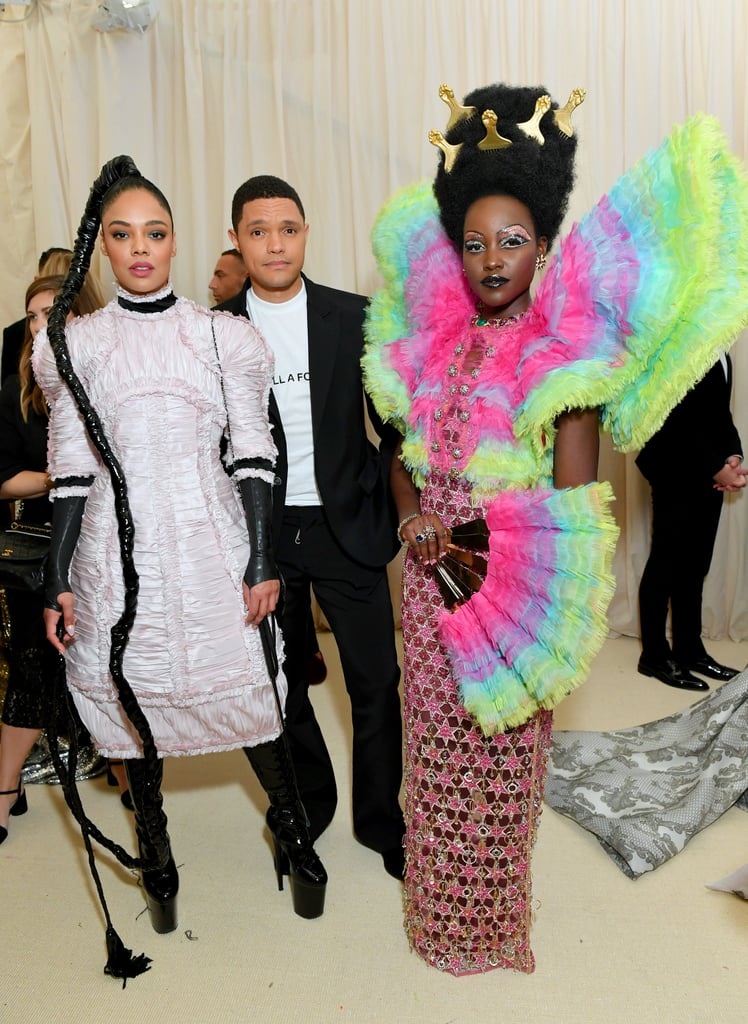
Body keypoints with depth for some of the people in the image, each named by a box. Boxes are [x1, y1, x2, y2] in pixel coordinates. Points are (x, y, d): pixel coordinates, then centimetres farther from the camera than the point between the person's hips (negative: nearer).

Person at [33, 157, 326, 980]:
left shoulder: (222, 336, 3)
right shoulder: (74, 346, 5)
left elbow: (252, 456, 1)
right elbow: (71, 472, 5)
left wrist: (262, 561, -5)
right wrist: (58, 583, 3)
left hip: (210, 549, -1)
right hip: (120, 554, 1)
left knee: (249, 693, 4)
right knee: (132, 702, 11)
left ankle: (293, 832, 29)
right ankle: (155, 855, 34)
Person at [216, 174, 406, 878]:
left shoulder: (356, 318, -1)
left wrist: (380, 496, -4)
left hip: (345, 528, 0)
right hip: (261, 532, 1)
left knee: (375, 682, 6)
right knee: (280, 684, 14)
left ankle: (380, 818, 28)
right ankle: (307, 804, 37)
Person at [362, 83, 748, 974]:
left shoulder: (564, 351, -8)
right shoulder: (433, 345, 6)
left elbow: (572, 498, -10)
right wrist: (417, 528, -4)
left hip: (515, 588, -4)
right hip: (432, 580, 5)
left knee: (499, 764, 8)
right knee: (434, 752, 15)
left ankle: (491, 925, 34)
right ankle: (438, 915, 38)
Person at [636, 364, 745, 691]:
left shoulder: (720, 352, 16)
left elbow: (720, 410, 15)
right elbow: (679, 417, -17)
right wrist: (717, 467, -14)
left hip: (709, 475, 8)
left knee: (695, 565, 12)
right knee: (666, 564, 1)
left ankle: (690, 649, 22)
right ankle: (654, 655, 12)